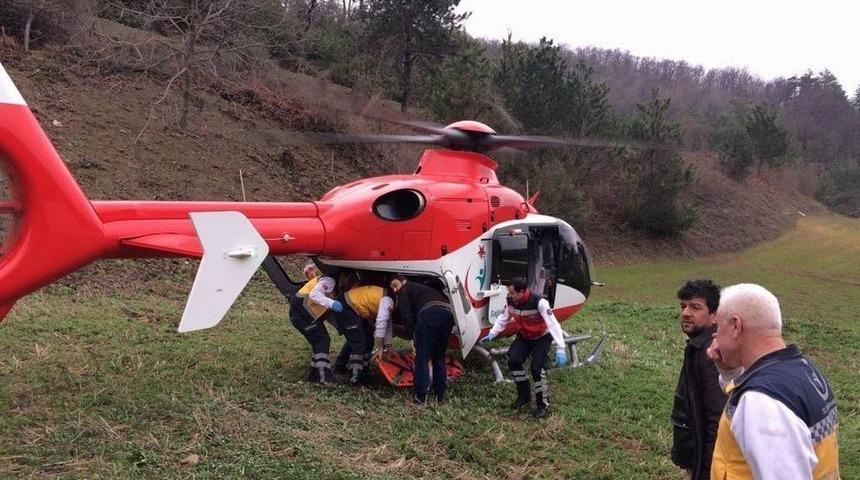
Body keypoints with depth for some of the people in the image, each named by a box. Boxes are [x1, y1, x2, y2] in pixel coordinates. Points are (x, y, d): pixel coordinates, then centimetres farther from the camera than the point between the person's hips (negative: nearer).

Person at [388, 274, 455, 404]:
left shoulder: (404, 291, 21)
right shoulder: (422, 288, 43)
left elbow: (407, 315, 6)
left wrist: (413, 336, 6)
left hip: (430, 312, -7)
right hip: (449, 312, 7)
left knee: (422, 357, 1)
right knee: (439, 356, 20)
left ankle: (421, 396, -3)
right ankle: (440, 395, 19)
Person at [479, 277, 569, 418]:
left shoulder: (539, 302, -33)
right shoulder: (511, 301, -14)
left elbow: (553, 324, -37)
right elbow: (504, 318, 4)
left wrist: (560, 348, -45)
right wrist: (492, 334, -7)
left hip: (541, 338, -5)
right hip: (523, 337, 5)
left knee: (537, 368, -19)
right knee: (513, 361, -15)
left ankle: (543, 405, -1)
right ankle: (524, 395, 7)